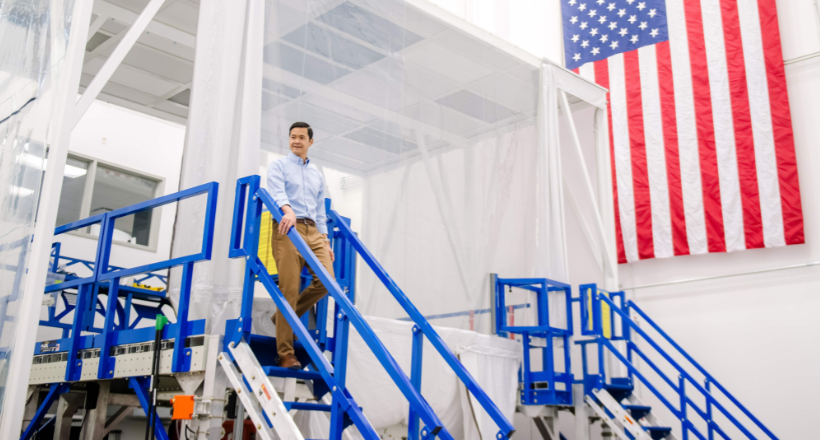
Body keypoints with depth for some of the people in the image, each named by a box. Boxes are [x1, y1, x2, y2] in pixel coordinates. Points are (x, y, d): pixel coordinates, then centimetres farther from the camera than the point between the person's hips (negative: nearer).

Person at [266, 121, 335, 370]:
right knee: (289, 289, -11)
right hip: (288, 228, -5)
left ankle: (286, 317, 13)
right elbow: (277, 192, -12)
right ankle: (285, 354, -6)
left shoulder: (317, 175, 25)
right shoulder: (278, 166, 9)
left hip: (313, 231, 5)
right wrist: (289, 211, -33)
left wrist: (325, 240, 14)